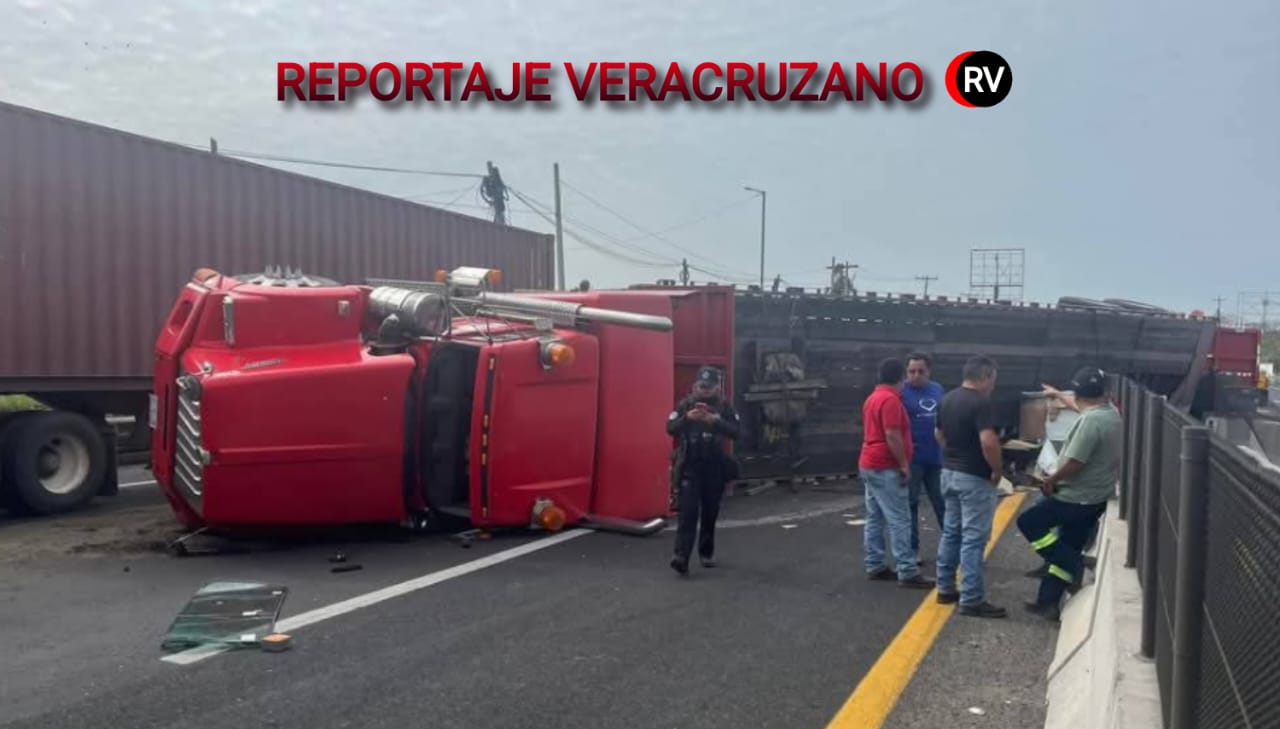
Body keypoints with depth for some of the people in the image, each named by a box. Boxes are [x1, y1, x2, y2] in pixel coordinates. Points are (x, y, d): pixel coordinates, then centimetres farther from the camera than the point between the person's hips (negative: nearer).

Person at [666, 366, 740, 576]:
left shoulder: (724, 406, 1)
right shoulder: (685, 404, 1)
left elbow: (736, 432, -7)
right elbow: (670, 428, -7)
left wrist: (717, 421, -24)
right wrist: (687, 418, -24)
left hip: (715, 467, 1)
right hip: (689, 467, -1)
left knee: (710, 512, 11)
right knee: (688, 511, -9)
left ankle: (707, 552, 27)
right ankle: (681, 556, -16)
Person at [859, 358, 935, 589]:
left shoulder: (873, 397, 15)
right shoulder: (891, 399, -16)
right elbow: (892, 436, -22)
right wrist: (904, 465, -15)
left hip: (869, 464, 10)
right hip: (885, 468, -10)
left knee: (875, 519, 12)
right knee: (899, 521, -8)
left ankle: (874, 566, 16)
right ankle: (908, 573, -8)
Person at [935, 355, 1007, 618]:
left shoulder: (947, 399, 8)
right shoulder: (981, 403, -19)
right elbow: (988, 442, -29)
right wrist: (998, 470, -14)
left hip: (949, 472, 9)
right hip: (974, 477, -9)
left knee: (950, 532, 16)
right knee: (973, 539, -4)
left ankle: (946, 589, 23)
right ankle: (972, 600, -1)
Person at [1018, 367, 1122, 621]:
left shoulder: (1091, 420, -24)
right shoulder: (1111, 412, 6)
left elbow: (1074, 462, -26)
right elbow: (1082, 406, 29)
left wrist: (1051, 481, -10)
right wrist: (1057, 395, 44)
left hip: (1077, 497, -9)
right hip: (1096, 498, 9)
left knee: (1029, 522, 3)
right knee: (1067, 550, 13)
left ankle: (1073, 566, 0)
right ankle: (1048, 602, 18)